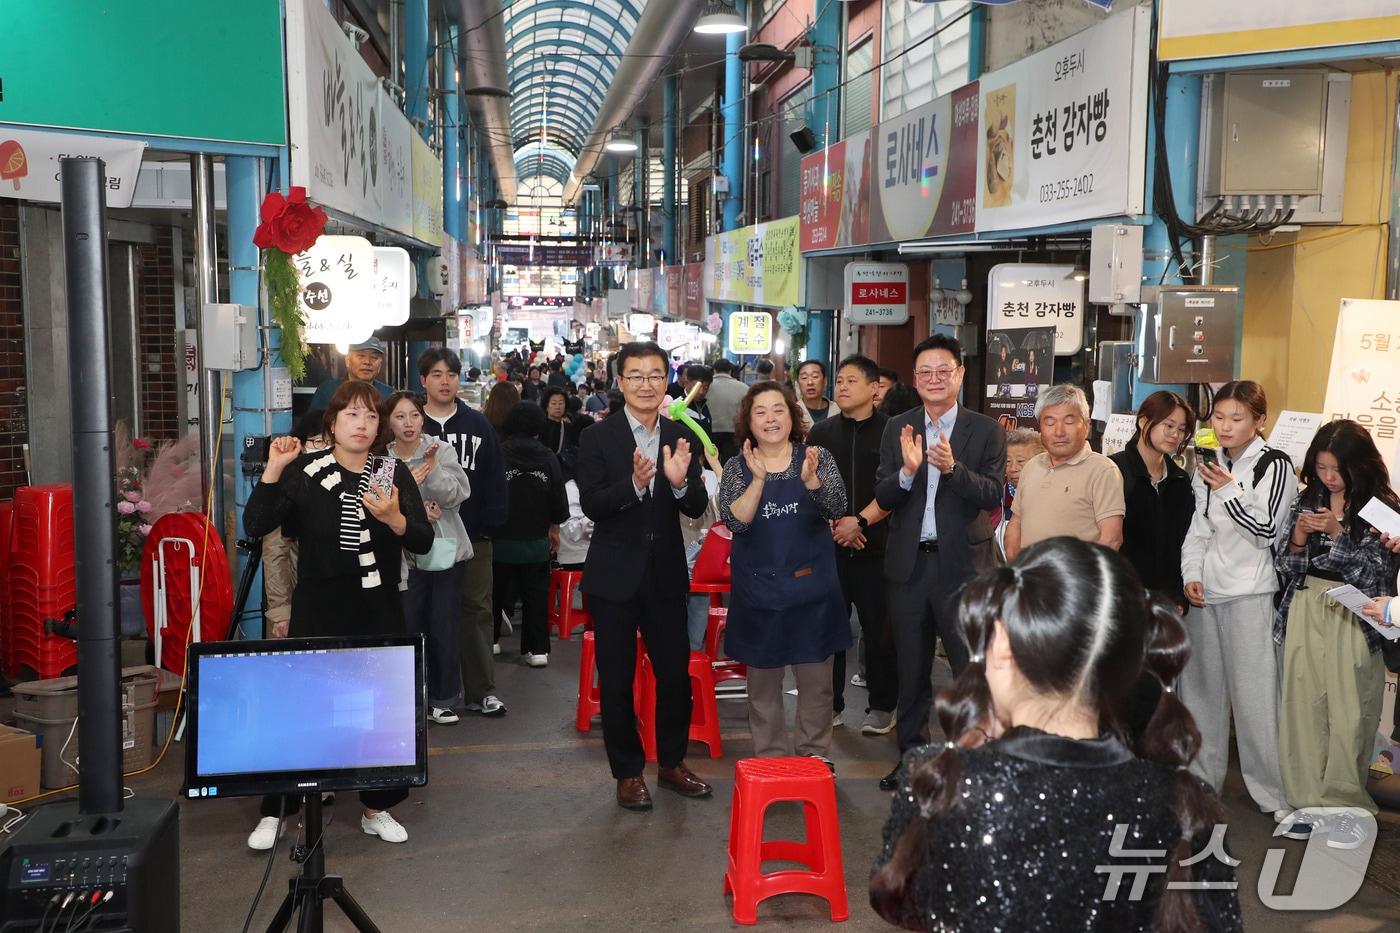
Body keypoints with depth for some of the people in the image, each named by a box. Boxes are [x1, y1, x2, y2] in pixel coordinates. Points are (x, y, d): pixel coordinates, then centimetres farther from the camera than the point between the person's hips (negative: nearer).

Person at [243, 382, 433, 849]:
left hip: (379, 613, 2)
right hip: (317, 612, -2)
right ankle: (275, 811, 18)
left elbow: (423, 542, -5)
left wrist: (394, 519, -24)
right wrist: (273, 469, -20)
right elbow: (255, 526, -10)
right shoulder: (304, 470, -2)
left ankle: (377, 808, 25)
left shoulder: (394, 474, 3)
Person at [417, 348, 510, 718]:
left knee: (476, 609, 4)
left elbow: (494, 478, 4)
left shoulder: (478, 424, 6)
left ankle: (480, 692, 11)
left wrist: (493, 520, -4)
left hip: (473, 535, 1)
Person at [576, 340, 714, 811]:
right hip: (615, 575, -2)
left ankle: (672, 762, 31)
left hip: (666, 574, 3)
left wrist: (679, 481, -24)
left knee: (676, 674, 11)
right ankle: (628, 772, 24)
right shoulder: (598, 437, -7)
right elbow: (591, 505, -15)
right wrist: (635, 482, -32)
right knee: (617, 680, 8)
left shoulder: (680, 437, 2)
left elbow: (697, 507, -2)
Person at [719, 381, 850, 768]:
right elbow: (735, 522, -14)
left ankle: (814, 754, 24)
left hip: (811, 585, 0)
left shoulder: (817, 458, -1)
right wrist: (758, 479, -29)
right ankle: (769, 758, 24)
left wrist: (811, 480, -33)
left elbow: (836, 509, -14)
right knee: (762, 682, 10)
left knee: (816, 679, 9)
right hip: (758, 589, 0)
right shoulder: (737, 467, -1)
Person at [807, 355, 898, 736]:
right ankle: (829, 704, 17)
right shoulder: (822, 432, 11)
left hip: (876, 546, -3)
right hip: (829, 544, 3)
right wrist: (832, 525, -5)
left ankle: (882, 707, 14)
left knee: (879, 629, 1)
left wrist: (860, 522, -14)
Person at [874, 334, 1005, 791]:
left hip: (963, 563, -3)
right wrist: (907, 471, -21)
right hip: (908, 564, 3)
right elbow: (883, 498, -1)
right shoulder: (898, 429, 5)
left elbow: (992, 495, -11)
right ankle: (911, 754, 27)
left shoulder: (986, 430, -2)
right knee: (911, 669, 14)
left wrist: (952, 467, -26)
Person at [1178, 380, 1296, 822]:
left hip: (1250, 594, -6)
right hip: (1205, 593, 6)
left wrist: (1230, 491, -17)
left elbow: (1268, 530, -10)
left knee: (1254, 694, -6)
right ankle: (1202, 777, 23)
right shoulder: (1210, 466, 13)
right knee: (1202, 687, 11)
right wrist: (1191, 575, 3)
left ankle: (1274, 791, 3)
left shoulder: (1274, 465, -4)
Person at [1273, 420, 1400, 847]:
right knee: (1303, 707, 2)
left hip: (1353, 617, -3)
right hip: (1305, 611, 4)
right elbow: (1287, 567, 9)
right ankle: (1311, 801, 12)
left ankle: (1345, 804, 10)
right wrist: (1297, 539, -10)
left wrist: (1336, 532, -18)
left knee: (1348, 713, -3)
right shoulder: (1307, 501, 8)